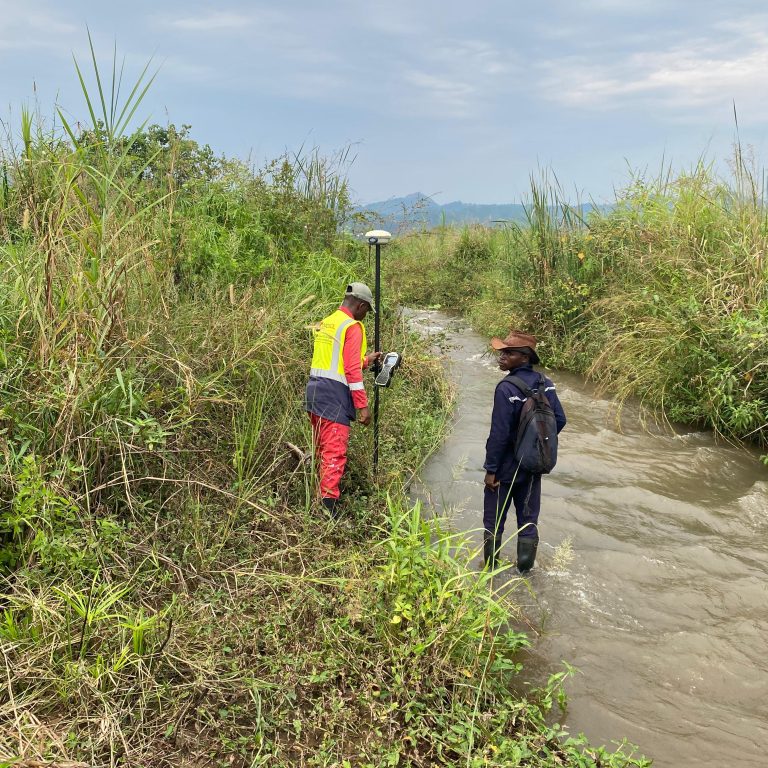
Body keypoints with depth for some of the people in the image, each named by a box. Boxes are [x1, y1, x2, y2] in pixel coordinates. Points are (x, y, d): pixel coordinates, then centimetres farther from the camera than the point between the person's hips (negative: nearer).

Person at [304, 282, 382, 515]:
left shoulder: (326, 323, 18)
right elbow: (352, 370, -16)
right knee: (335, 452, -8)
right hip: (334, 393, -9)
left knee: (322, 449, 17)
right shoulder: (352, 326, -9)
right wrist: (362, 406, -14)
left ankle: (320, 495, 27)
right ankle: (328, 502, -11)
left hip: (314, 389, 9)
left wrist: (366, 359, 32)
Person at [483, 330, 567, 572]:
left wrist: (490, 469, -15)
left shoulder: (506, 389, -24)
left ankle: (490, 564, 27)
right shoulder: (544, 384, -5)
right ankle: (525, 566, 28)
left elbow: (499, 434, -23)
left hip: (506, 467, -6)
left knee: (494, 518, 13)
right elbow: (559, 420, 0)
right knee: (528, 517, 18)